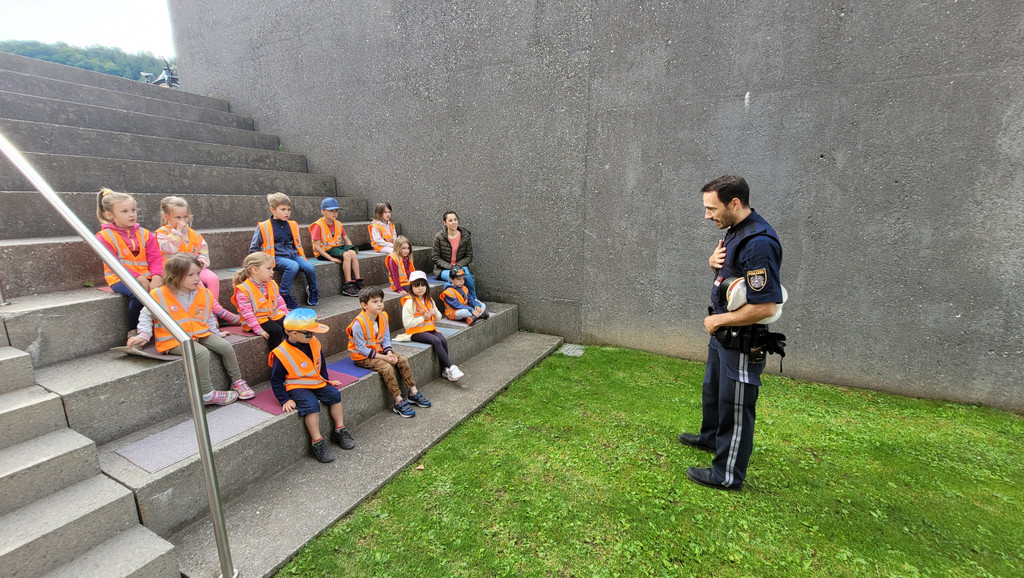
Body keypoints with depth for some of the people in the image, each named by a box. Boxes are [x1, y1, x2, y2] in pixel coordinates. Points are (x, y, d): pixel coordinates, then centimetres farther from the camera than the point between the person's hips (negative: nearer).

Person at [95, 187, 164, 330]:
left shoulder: (144, 234, 11)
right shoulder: (105, 236, 1)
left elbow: (155, 258, 1)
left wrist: (156, 277, -18)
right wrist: (138, 277, -21)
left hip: (145, 276, 3)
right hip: (119, 278, -3)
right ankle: (133, 332, -12)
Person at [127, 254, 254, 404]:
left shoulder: (204, 294, 5)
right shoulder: (159, 295, -7)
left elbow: (209, 316, 19)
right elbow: (146, 315, 8)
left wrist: (215, 332, 13)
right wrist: (143, 335, -3)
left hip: (200, 333, 5)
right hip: (174, 340, -5)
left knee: (225, 346, -14)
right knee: (201, 352, -31)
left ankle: (237, 381, 2)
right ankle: (207, 394, -22)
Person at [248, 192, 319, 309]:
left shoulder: (292, 225, 15)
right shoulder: (263, 227, 0)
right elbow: (254, 249, 5)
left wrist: (302, 258, 15)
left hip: (293, 255, 5)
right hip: (277, 257, -5)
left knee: (309, 267, -23)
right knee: (293, 266, -35)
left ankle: (313, 291, 5)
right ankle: (284, 296, -23)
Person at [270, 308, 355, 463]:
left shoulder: (313, 343, 0)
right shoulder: (281, 354, -17)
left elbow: (321, 363, 18)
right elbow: (276, 381, -10)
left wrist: (326, 380, 19)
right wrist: (285, 400, -15)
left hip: (317, 382, 6)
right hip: (297, 387, -6)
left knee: (334, 394, -12)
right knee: (311, 404, -29)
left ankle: (339, 430, 2)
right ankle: (317, 443, -19)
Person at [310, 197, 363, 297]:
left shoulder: (338, 224, 12)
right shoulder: (318, 225, -9)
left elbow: (346, 239, 18)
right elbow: (316, 246, -15)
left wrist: (352, 248, -2)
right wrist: (331, 258, -23)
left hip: (338, 247, 6)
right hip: (325, 251, -6)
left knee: (353, 253, -23)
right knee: (346, 255, -30)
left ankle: (358, 282, -21)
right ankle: (348, 285, -27)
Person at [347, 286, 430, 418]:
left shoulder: (383, 316, -2)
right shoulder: (359, 323, -25)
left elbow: (386, 338, 5)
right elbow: (361, 348, -22)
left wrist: (389, 352, -15)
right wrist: (383, 357, -23)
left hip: (379, 350, 7)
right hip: (362, 357, -7)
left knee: (403, 360, -6)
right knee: (387, 367, -27)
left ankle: (413, 392, 6)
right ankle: (399, 402, -18)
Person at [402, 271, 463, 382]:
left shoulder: (429, 301, 14)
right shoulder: (409, 302, -9)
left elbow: (438, 317, 22)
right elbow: (407, 323, -16)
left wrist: (435, 313, -2)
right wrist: (423, 318, -15)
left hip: (429, 328, 6)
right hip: (416, 332, -6)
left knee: (443, 340, -22)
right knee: (436, 341, -29)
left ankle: (445, 370, -13)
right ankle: (452, 367, -26)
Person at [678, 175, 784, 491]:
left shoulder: (759, 243, -28)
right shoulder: (736, 230, 4)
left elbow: (766, 307, -31)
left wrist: (718, 320, -19)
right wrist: (714, 261, -4)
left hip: (742, 342, -10)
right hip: (722, 334, 10)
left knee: (734, 405, 6)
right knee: (712, 390, 27)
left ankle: (727, 475, 24)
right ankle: (711, 437, 51)